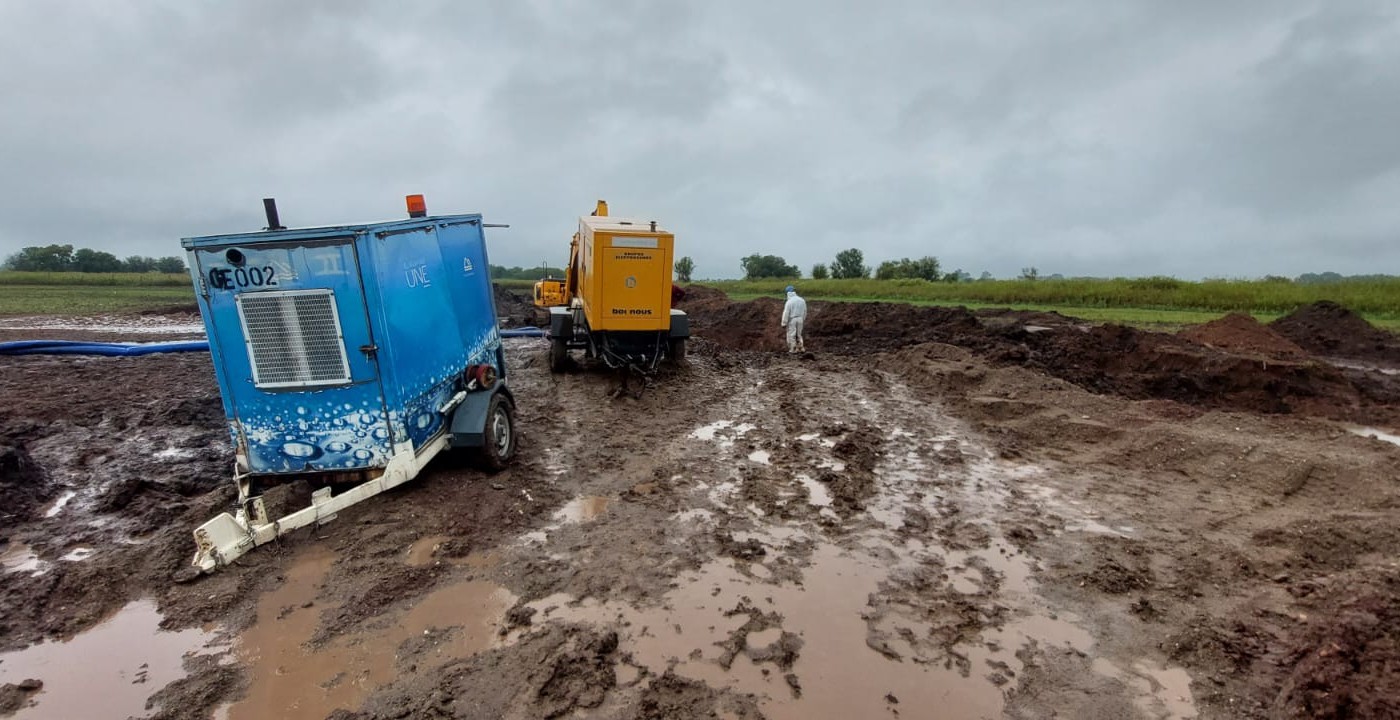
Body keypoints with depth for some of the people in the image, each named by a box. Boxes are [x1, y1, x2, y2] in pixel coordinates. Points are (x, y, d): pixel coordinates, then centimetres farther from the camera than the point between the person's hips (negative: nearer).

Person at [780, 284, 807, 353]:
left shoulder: (789, 302, -16)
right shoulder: (802, 300, 3)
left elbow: (786, 313, -15)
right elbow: (805, 311, 12)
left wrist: (784, 323, -10)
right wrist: (803, 319, 24)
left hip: (792, 320, -6)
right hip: (800, 319, 6)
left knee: (791, 335, 4)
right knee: (799, 334, 17)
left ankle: (793, 349, 6)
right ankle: (800, 348, 17)